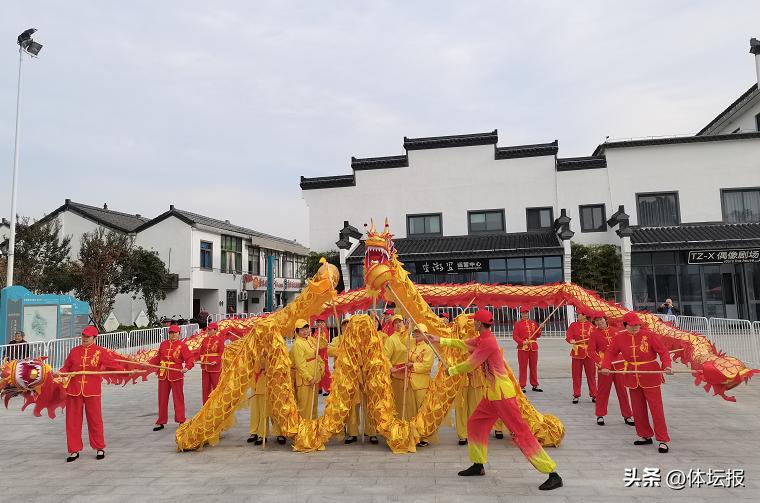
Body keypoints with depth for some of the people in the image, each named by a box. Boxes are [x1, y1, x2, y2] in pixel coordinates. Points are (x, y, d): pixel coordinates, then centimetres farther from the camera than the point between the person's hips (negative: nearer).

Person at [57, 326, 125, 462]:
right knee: (73, 420, 7)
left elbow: (112, 364, -6)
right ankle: (74, 451, 20)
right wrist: (60, 372, -11)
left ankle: (100, 448, 20)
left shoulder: (101, 351, -2)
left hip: (92, 391, -3)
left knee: (95, 420, 5)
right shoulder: (74, 351, 7)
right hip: (74, 390, 3)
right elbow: (67, 367, 10)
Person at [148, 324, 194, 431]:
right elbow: (158, 358, 14)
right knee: (162, 399, 11)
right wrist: (148, 362, 0)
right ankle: (161, 422, 22)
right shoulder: (163, 344, 8)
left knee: (178, 398, 3)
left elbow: (189, 359, -8)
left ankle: (181, 421, 14)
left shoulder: (182, 345, -5)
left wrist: (187, 367, -25)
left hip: (176, 375, -4)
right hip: (163, 375, 4)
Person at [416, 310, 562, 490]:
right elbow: (463, 344, 22)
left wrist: (451, 370, 3)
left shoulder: (487, 342, -21)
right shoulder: (482, 338, 8)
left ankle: (553, 475, -2)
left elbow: (469, 365, -14)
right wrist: (440, 340, 26)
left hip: (502, 394, -10)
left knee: (521, 433, -8)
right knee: (475, 423, 17)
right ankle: (478, 465, 30)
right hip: (492, 394, 10)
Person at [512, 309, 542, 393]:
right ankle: (522, 386, 4)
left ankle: (535, 385, 18)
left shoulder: (533, 323, 13)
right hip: (523, 347, -4)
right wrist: (522, 342, -18)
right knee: (523, 367, -2)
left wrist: (540, 329, -7)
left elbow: (538, 335, 12)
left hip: (534, 347, 4)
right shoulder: (518, 324, 1)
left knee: (534, 366, 9)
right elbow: (514, 336, -5)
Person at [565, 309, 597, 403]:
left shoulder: (591, 326, 3)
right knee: (576, 374, 4)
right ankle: (576, 395, 13)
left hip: (589, 353, 0)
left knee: (591, 374, 5)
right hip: (577, 353, 0)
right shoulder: (573, 325, 3)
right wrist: (571, 340, -30)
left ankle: (594, 395, 15)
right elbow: (568, 335, -9)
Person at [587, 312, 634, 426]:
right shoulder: (594, 333, -3)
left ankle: (627, 416, 19)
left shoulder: (615, 330, 8)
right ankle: (600, 415, 16)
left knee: (622, 390, 8)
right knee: (603, 391, 4)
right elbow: (591, 351, -6)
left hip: (619, 364, 3)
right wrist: (599, 361, -21)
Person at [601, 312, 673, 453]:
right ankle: (645, 436, 30)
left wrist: (666, 365, -27)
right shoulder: (620, 337, -2)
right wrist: (606, 366, -7)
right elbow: (611, 352, 7)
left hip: (650, 376, -4)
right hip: (632, 378, 4)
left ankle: (663, 440, 7)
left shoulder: (649, 335, -12)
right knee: (637, 409, 13)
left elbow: (663, 351, -10)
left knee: (656, 408, -3)